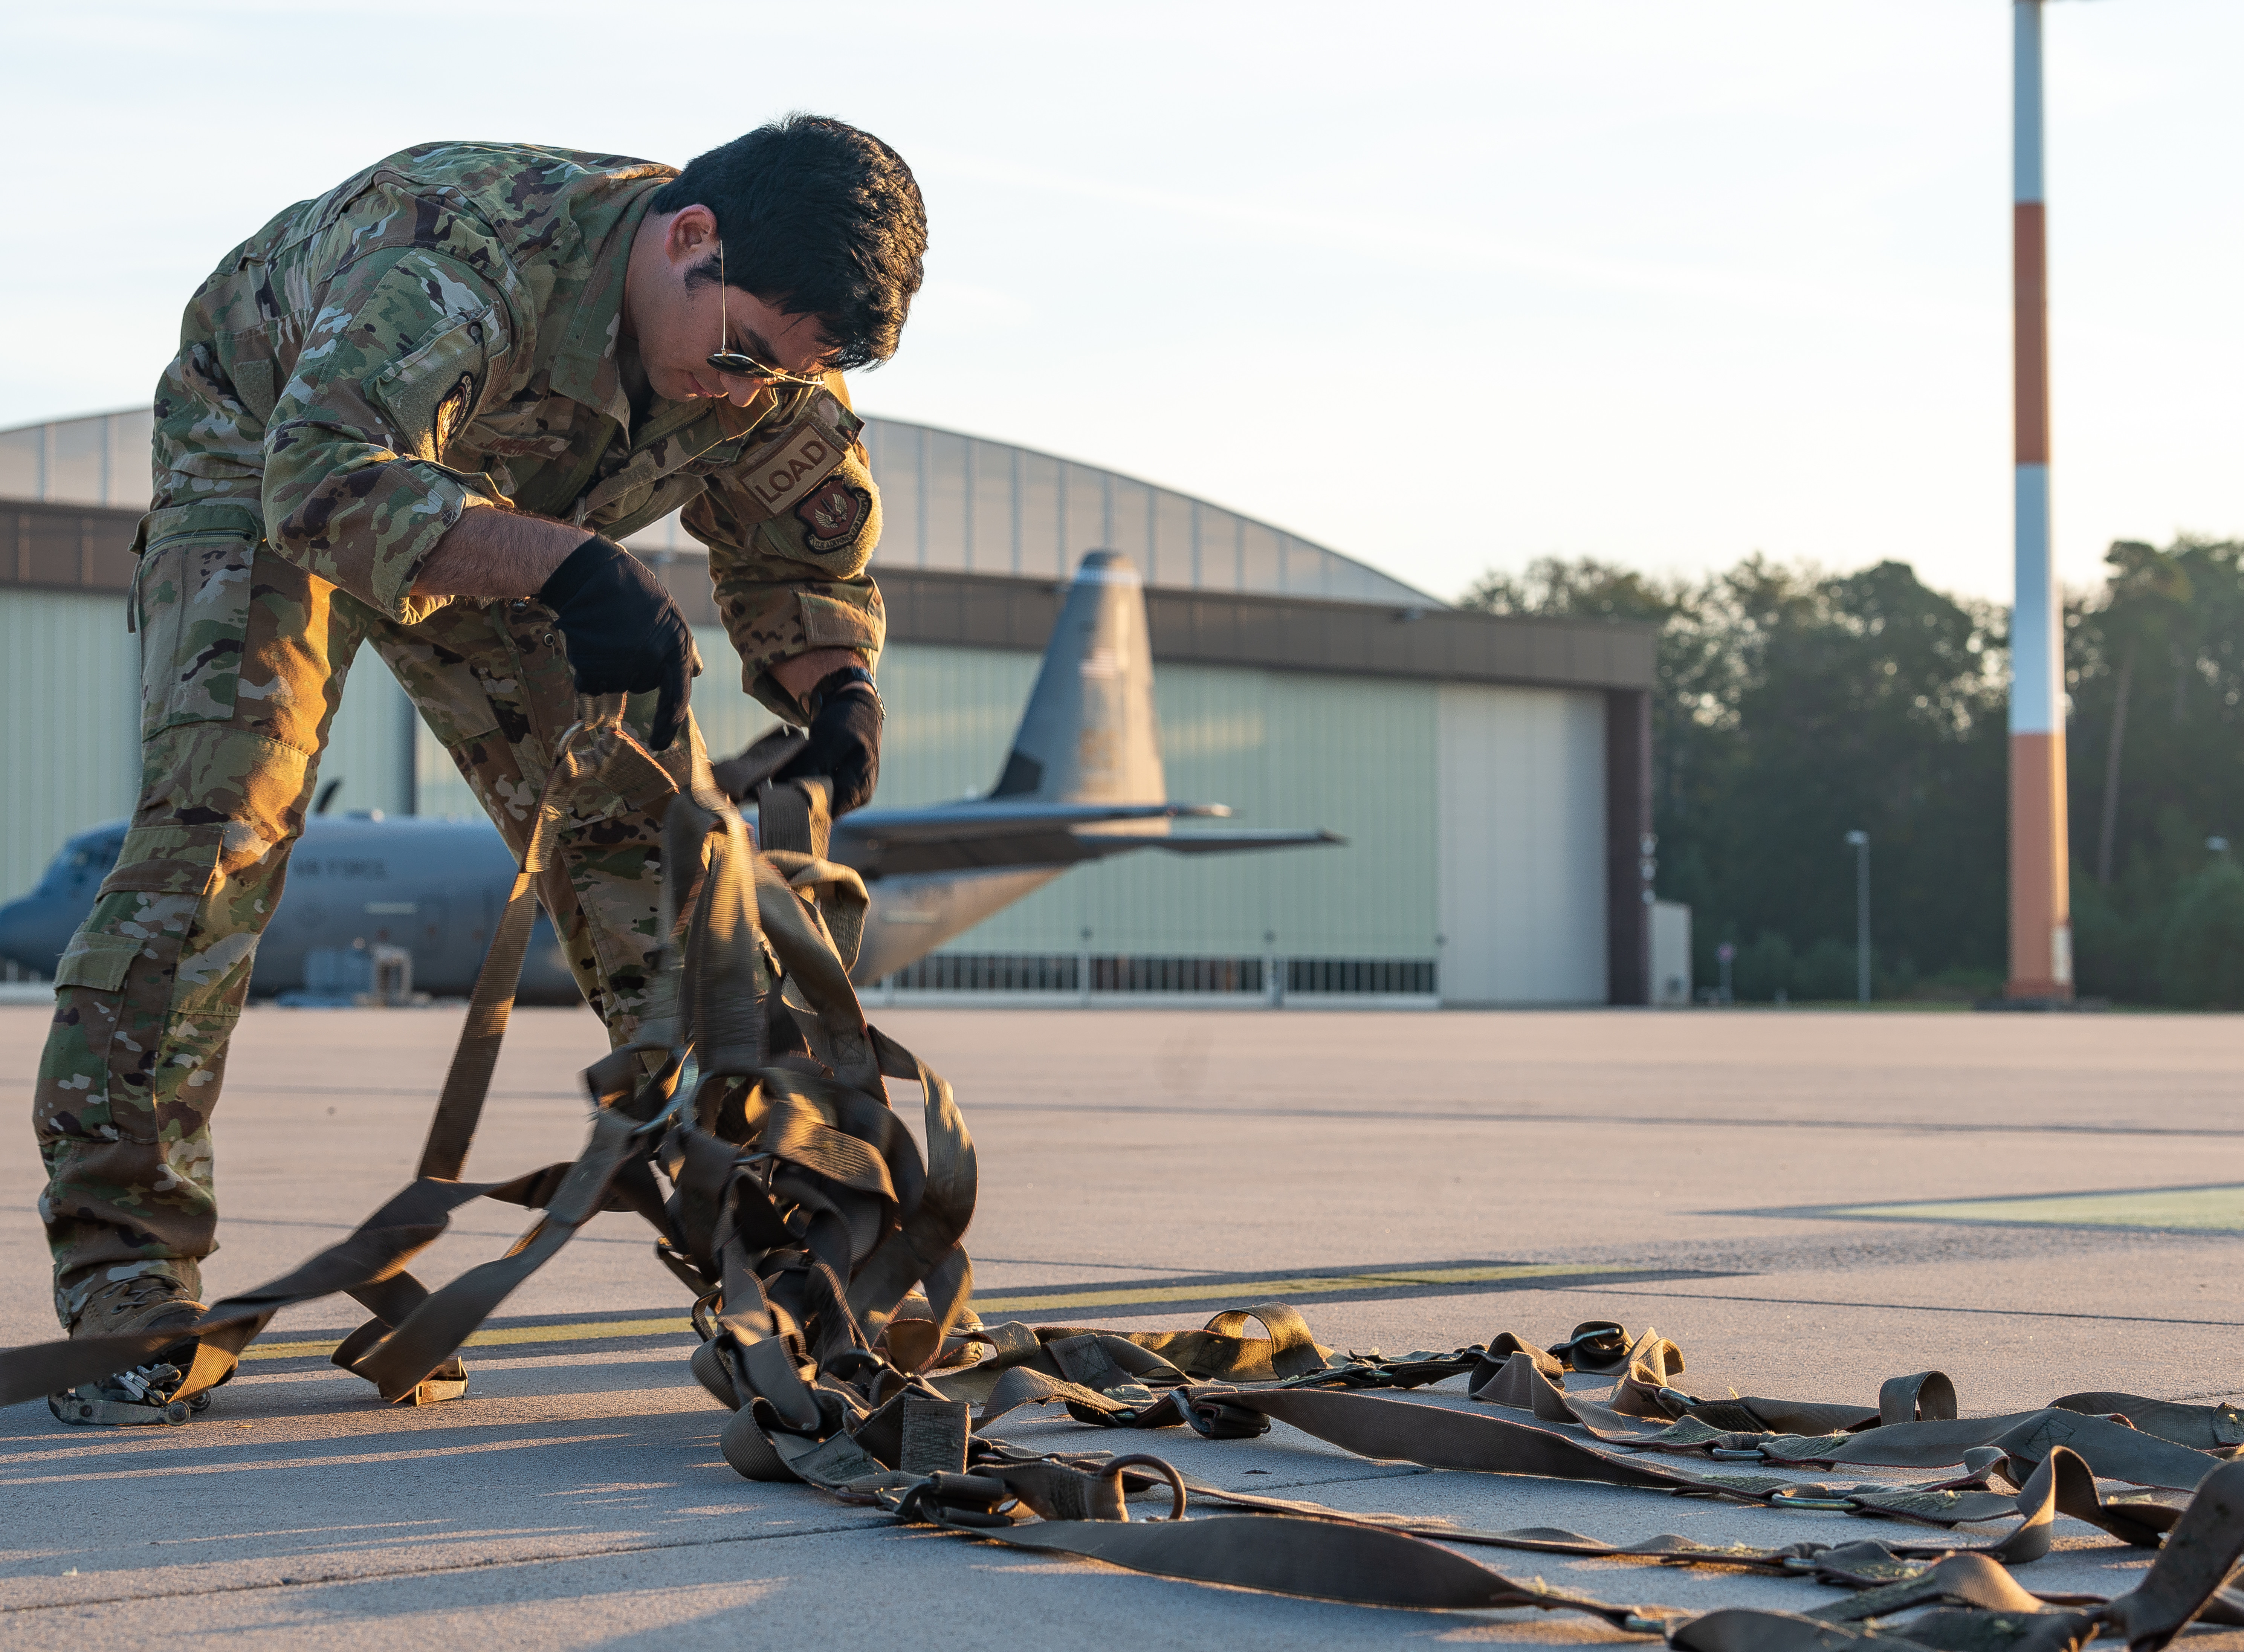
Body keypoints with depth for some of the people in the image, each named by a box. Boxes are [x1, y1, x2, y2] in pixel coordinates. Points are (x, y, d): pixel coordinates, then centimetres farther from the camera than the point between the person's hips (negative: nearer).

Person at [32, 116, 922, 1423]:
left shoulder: (777, 379, -21)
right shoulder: (471, 249, -42)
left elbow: (806, 548, -4)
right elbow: (328, 479, -53)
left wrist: (837, 688, -26)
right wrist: (565, 566, -65)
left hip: (505, 519, 6)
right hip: (261, 462, -5)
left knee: (648, 826, -5)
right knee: (216, 819, -23)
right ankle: (126, 1273, -18)